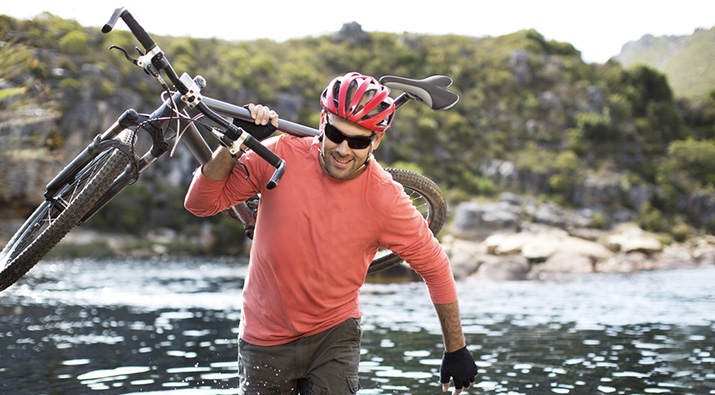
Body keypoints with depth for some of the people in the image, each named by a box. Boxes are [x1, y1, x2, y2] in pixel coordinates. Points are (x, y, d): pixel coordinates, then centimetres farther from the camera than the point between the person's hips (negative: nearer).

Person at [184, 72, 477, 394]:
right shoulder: (282, 155, -15)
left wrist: (456, 349, -1)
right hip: (266, 339, 1)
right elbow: (201, 203, -10)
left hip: (334, 335, -1)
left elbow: (435, 267, -6)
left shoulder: (385, 200, -18)